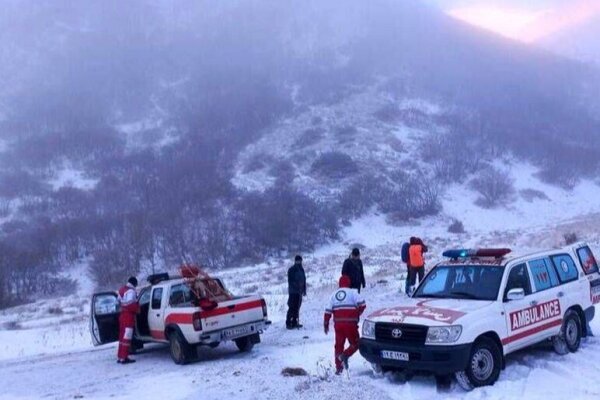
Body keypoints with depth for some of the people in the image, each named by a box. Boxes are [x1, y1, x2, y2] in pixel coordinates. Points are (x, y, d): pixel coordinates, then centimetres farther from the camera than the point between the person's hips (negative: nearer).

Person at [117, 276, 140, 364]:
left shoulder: (121, 290, 14)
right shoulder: (131, 291, -15)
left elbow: (119, 302, 18)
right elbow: (131, 304, -23)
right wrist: (137, 309, -9)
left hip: (122, 315, 9)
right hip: (129, 316, -9)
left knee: (122, 336, 15)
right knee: (126, 337, -8)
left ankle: (119, 357, 20)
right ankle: (124, 358, -9)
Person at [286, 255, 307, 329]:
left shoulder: (301, 269, 14)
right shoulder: (291, 270, -8)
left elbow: (304, 280, 19)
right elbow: (290, 281, -14)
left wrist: (304, 290, 14)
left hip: (299, 292, 7)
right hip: (293, 292, -7)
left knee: (297, 308, 10)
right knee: (292, 308, -9)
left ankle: (294, 322, 17)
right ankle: (288, 323, -5)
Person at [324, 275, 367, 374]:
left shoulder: (334, 294, 13)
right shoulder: (352, 292, 0)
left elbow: (328, 311, 9)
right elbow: (362, 304, -10)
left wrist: (326, 324, 16)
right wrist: (357, 313, 9)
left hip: (338, 324, 4)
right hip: (350, 323, -4)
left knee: (339, 345, 15)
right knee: (355, 343, 8)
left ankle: (338, 367, 14)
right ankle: (345, 355, -18)